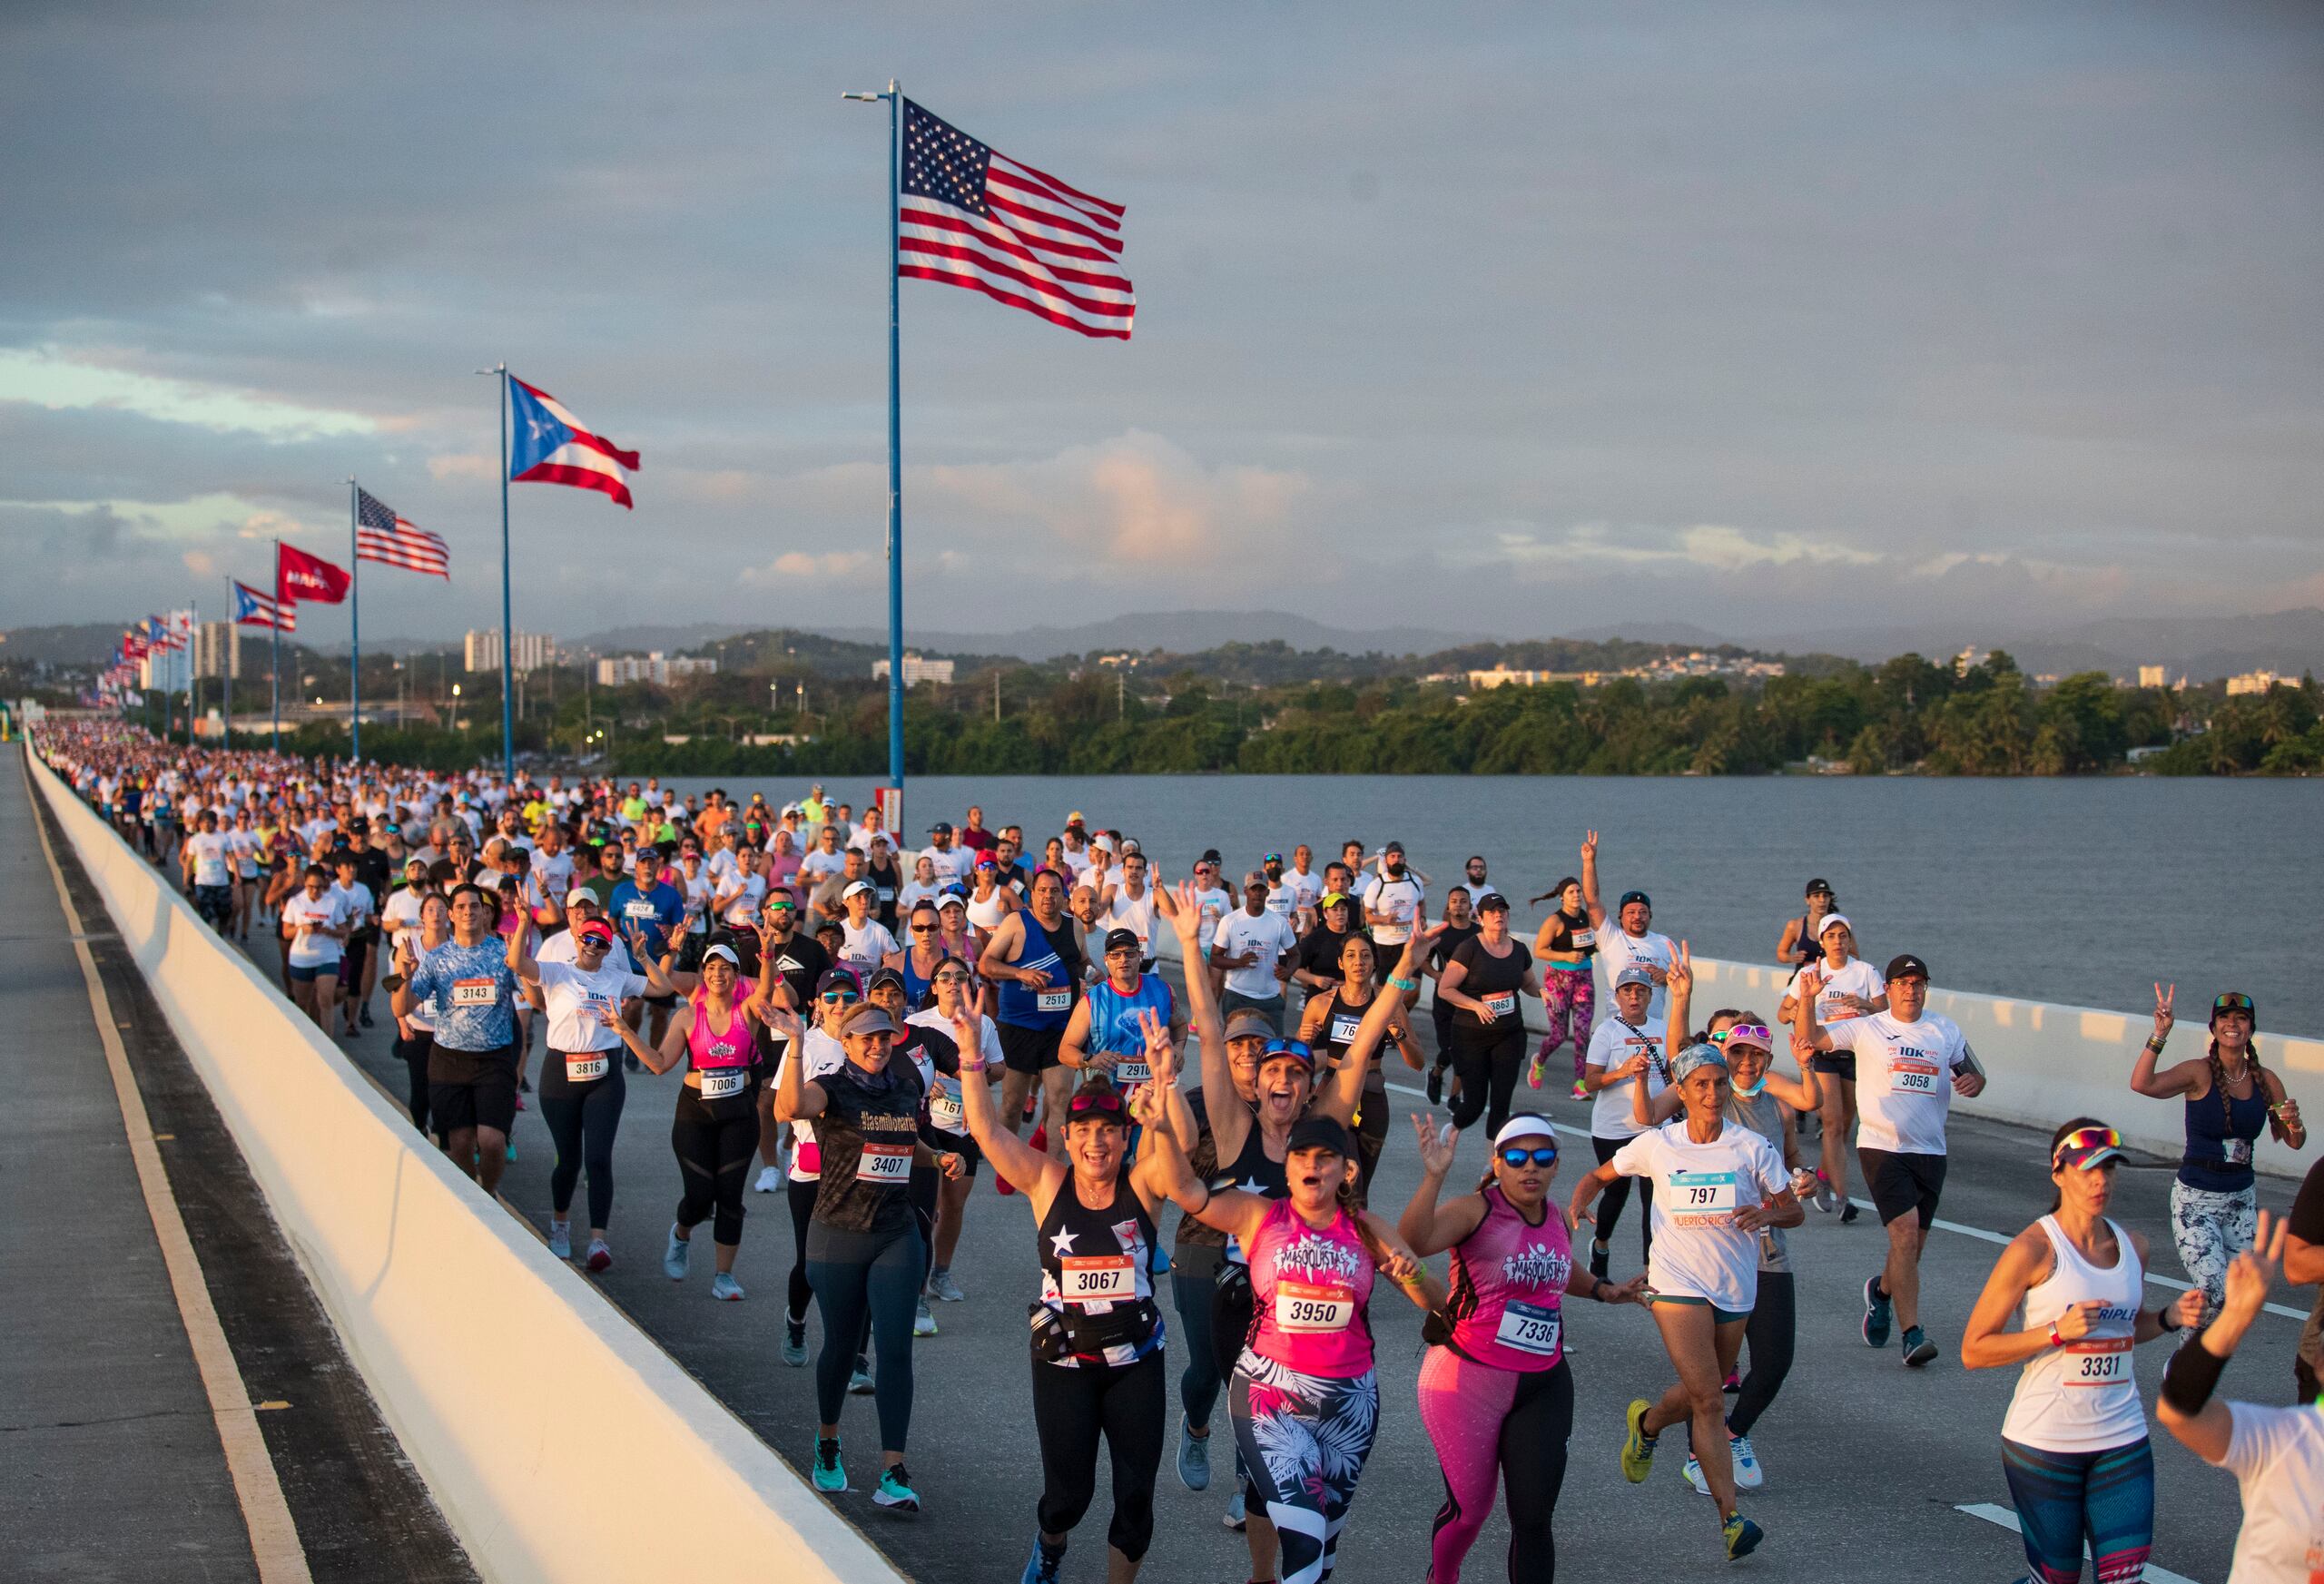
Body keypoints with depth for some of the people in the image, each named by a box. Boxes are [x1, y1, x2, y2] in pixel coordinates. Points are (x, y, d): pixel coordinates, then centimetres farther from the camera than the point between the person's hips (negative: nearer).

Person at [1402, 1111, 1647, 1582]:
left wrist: (1604, 1291, 22)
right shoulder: (1475, 1212, -14)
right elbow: (1412, 1242, -35)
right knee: (1469, 1508, 7)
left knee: (1533, 1519, -3)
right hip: (1468, 1380, -4)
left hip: (1543, 1384, 5)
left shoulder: (1558, 1221, 6)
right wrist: (1434, 1176, -46)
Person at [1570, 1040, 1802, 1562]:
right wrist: (1579, 1203, -7)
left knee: (1701, 1396, 16)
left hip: (1735, 1287, 2)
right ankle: (1730, 1517, -13)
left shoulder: (1752, 1147, -3)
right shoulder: (1656, 1145, -2)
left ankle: (1646, 1423, 50)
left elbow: (1794, 1210, 0)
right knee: (1709, 1402, -15)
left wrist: (1766, 1213, -22)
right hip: (1678, 1283, -2)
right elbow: (1601, 1175, 14)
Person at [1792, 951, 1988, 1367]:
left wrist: (1973, 1081, -7)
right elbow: (1810, 1039, -6)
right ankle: (1912, 1334, -19)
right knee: (1905, 1232, -19)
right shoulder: (1868, 1029, 1)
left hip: (1930, 1151, 4)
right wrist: (1807, 999, -23)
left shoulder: (1946, 1031, 11)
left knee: (1912, 1247, 10)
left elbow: (1973, 1074, 17)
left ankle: (1881, 1291, 43)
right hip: (1882, 1146, -4)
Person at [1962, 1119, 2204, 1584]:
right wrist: (2058, 1330, -22)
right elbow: (1973, 1350, -12)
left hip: (2122, 1439, 5)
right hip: (2044, 1440, -5)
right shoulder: (2033, 1249, -12)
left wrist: (2170, 1317, 4)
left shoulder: (2133, 1247, 6)